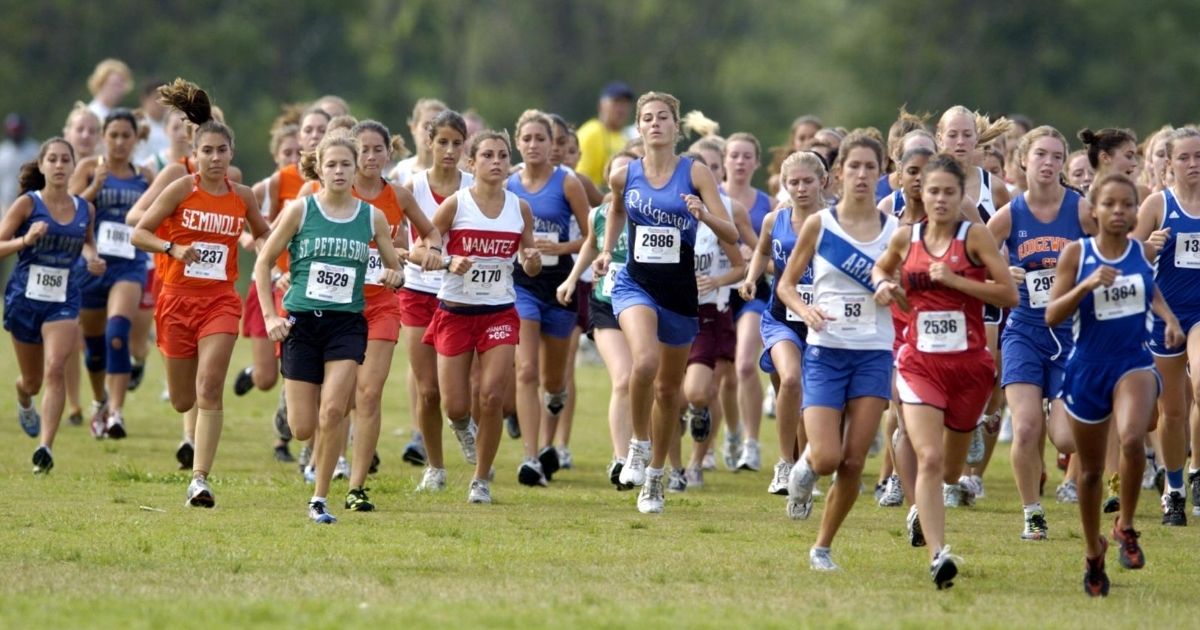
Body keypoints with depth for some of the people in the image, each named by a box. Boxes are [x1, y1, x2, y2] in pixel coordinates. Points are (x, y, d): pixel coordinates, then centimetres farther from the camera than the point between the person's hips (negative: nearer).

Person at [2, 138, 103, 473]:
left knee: (55, 369, -21)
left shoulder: (84, 209, 3)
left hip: (64, 301, 1)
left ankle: (45, 448, -25)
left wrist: (92, 257, 3)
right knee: (32, 380, 15)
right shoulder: (27, 204, -8)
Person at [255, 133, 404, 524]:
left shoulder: (372, 217, 4)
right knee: (303, 429, -4)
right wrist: (270, 316, -4)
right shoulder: (300, 210, -1)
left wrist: (393, 276, -11)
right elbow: (264, 262, 4)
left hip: (347, 324, 0)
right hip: (302, 321, 0)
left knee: (333, 411, -20)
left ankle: (319, 500, -7)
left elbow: (395, 268, 13)